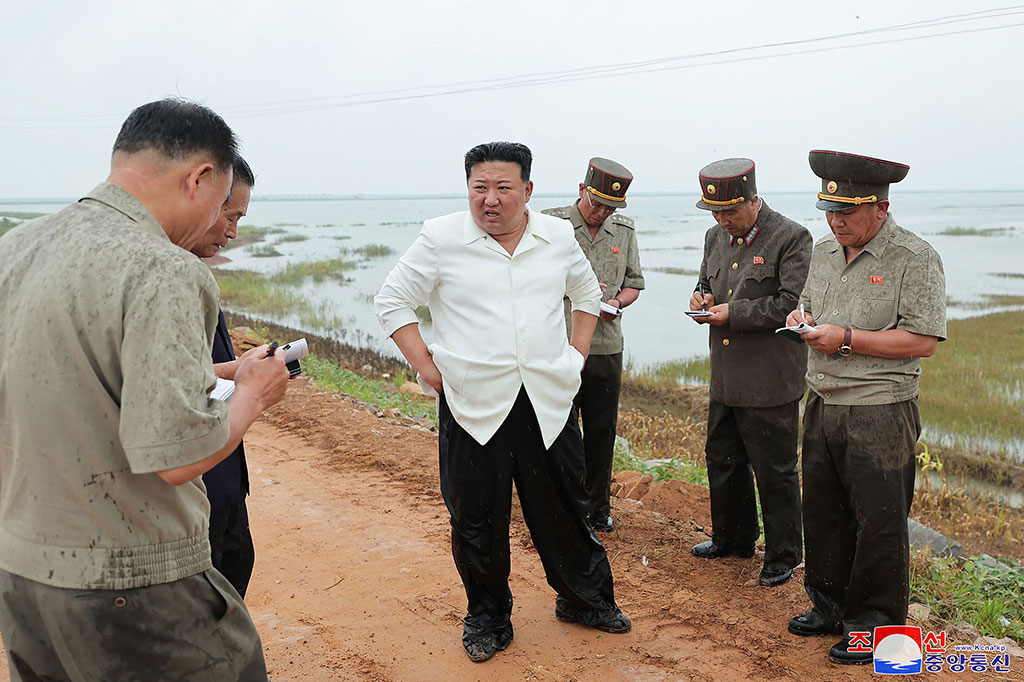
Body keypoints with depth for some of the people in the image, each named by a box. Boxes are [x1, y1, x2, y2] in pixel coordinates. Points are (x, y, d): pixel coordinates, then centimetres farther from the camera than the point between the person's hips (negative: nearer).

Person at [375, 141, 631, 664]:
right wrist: (426, 367, -5)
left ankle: (584, 599, 36)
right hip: (473, 405, -2)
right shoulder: (441, 239, -4)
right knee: (477, 518, 7)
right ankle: (487, 617, 28)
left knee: (564, 508, 14)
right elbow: (391, 302, 2)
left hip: (549, 401, 3)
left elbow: (587, 292, 22)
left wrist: (577, 354, 12)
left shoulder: (557, 236, 6)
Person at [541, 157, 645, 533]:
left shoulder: (624, 230, 10)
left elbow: (634, 283, 15)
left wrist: (616, 302, -7)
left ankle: (598, 507, 25)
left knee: (602, 430, 10)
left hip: (607, 344, 3)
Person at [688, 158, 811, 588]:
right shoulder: (716, 238, 11)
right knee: (722, 460, 18)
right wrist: (702, 299, 0)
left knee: (774, 472, 3)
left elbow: (791, 305, -17)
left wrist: (732, 313, -18)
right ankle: (733, 539, 38)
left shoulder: (792, 238, -11)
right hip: (724, 378, 7)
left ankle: (783, 556, 20)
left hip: (770, 383, -7)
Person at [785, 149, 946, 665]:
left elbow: (923, 341, -17)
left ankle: (874, 624, 19)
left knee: (878, 522, 3)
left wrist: (847, 339, -19)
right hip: (822, 406, 7)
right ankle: (831, 606, 32)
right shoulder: (823, 251, 11)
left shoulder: (915, 259, -11)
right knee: (821, 512, 15)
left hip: (880, 415, -7)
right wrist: (802, 318, 1)